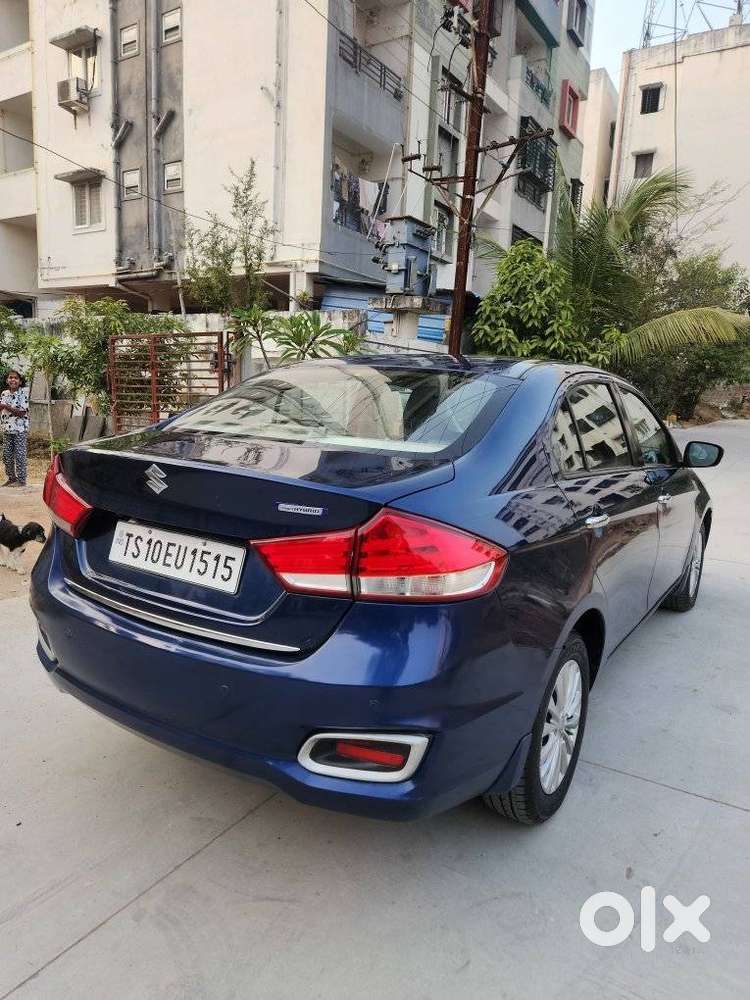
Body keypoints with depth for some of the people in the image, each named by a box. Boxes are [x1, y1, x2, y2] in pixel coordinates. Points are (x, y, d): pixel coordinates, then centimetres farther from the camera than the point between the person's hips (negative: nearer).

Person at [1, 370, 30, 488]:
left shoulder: (24, 392, -8)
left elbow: (22, 412, -14)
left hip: (20, 430, -6)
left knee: (20, 456, -1)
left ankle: (21, 480, 7)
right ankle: (11, 478, 22)